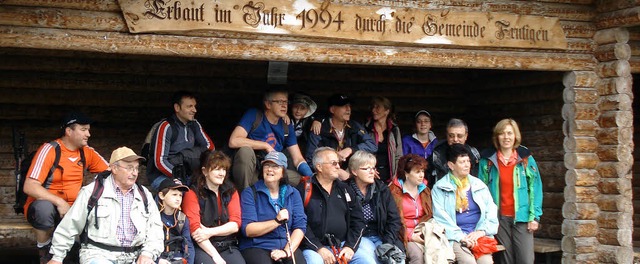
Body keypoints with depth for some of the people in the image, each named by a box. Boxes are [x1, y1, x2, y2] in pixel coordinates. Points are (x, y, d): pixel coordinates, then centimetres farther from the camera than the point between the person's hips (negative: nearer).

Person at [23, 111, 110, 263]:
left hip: (71, 209, 5)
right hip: (46, 204, -5)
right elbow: (29, 187, -21)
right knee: (44, 207, -38)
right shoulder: (49, 150, -15)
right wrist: (59, 202, -31)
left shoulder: (87, 152, 3)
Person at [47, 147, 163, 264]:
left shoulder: (145, 195, 14)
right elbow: (70, 227, 7)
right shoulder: (92, 193, 3)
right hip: (98, 254, -3)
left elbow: (155, 228, 9)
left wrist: (147, 253, -8)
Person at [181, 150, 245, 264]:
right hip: (203, 247, -3)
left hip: (228, 247, 4)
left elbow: (235, 225, 5)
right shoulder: (193, 193, 2)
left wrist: (210, 232, -13)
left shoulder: (231, 192, 15)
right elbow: (195, 229, -8)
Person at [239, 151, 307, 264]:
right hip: (256, 247, -2)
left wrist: (286, 251, -10)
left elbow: (300, 226, 4)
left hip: (287, 245, 2)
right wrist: (276, 221, -13)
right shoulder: (250, 193, 5)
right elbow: (247, 230, -5)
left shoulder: (293, 193, 14)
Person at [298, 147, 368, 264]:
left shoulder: (344, 189, 17)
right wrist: (319, 248, -15)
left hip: (343, 246, 5)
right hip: (315, 247, -5)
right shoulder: (304, 189, 0)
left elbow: (358, 220, 13)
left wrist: (350, 246, -2)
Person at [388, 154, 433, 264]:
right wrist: (410, 235, -15)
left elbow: (429, 216, 16)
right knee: (417, 254, -33)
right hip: (404, 235, -5)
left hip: (421, 233, 5)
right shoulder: (394, 191, -2)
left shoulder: (425, 191, 17)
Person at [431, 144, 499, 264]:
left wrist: (481, 231, -4)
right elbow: (441, 217, -2)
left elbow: (491, 212, 13)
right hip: (455, 238, -3)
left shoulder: (479, 185, 18)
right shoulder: (440, 188, 7)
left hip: (478, 235, 3)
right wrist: (461, 237, -12)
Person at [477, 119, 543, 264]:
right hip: (499, 218, 1)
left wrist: (534, 216, -5)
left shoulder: (526, 158, 4)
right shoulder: (487, 160, 5)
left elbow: (535, 187, 3)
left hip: (521, 218, -1)